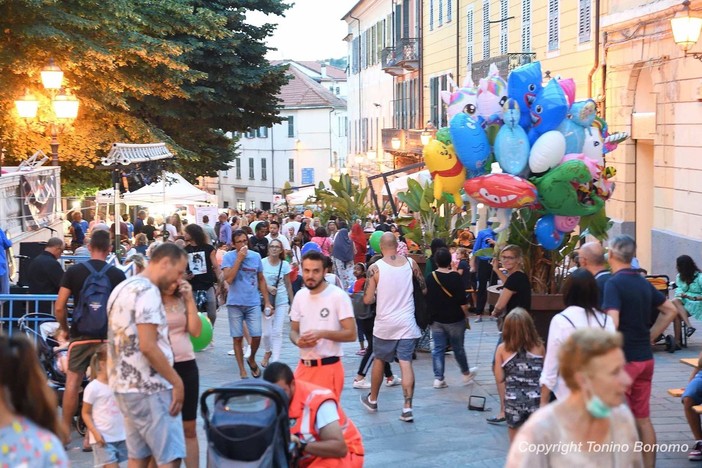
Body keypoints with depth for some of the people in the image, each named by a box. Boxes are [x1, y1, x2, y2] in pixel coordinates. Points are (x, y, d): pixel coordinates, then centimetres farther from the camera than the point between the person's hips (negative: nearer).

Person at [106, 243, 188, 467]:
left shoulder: (122, 288, 14)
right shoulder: (147, 291, -16)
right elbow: (148, 347, -23)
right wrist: (176, 381, -16)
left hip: (124, 383, 10)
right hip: (149, 388, -10)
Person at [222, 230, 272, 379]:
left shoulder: (256, 256, 5)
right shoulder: (228, 257, -5)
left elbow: (261, 280, 12)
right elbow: (228, 279, -18)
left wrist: (267, 301, 9)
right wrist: (239, 259, -18)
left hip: (253, 303, 2)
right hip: (235, 303, -2)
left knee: (256, 336, -4)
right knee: (237, 338, 4)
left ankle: (252, 359, 25)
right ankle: (242, 370, 15)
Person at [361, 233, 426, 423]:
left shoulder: (375, 268, -11)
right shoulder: (410, 263, -3)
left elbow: (367, 299, -11)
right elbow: (424, 289, 7)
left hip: (384, 324, -1)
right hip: (407, 323, 1)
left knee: (379, 360, 17)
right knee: (406, 363, 0)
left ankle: (372, 400, 33)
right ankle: (407, 407, -7)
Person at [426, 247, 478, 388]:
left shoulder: (430, 278, -3)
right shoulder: (455, 277, -15)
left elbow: (427, 300, 6)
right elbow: (462, 301, -15)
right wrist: (466, 315, -1)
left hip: (436, 319, 3)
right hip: (454, 319, -3)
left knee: (438, 349, 7)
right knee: (458, 348, 12)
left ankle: (438, 378, 3)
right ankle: (466, 374, 30)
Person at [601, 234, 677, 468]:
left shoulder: (614, 283, -15)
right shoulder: (643, 282, 9)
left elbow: (612, 323, -26)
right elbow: (670, 311, 18)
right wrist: (649, 336, 15)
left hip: (623, 359, -7)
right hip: (645, 358, 7)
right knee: (643, 419, 14)